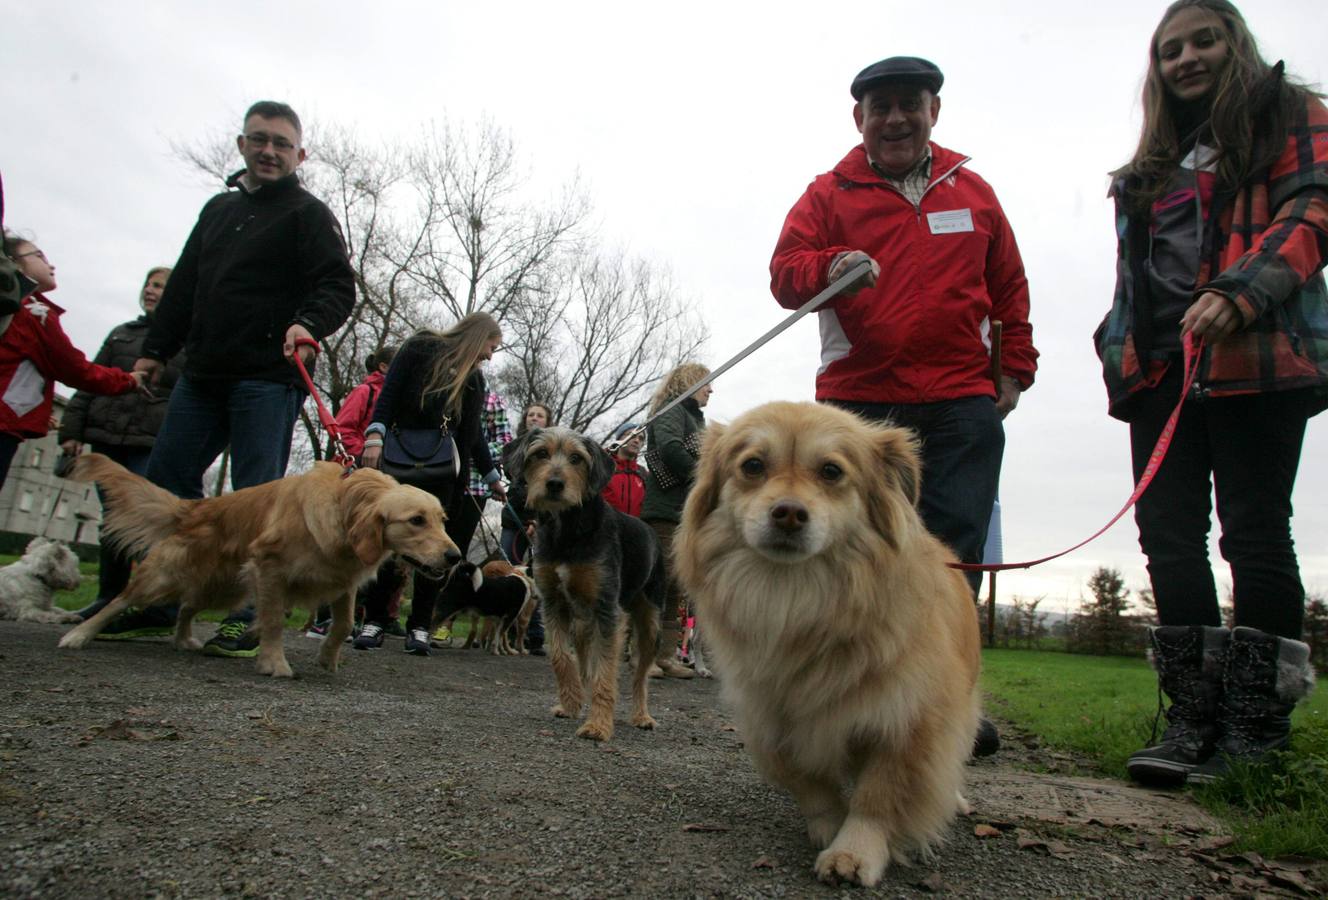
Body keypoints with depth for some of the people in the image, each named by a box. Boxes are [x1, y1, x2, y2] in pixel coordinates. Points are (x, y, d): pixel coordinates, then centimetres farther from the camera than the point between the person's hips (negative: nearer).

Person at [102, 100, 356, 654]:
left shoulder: (309, 213, 2)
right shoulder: (218, 208, 22)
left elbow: (338, 286, -9)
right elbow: (184, 285, 24)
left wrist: (310, 323, -29)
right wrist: (155, 350, 21)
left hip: (268, 379, -7)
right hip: (202, 374, 8)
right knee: (165, 482, 9)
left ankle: (250, 620, -2)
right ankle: (155, 605, 20)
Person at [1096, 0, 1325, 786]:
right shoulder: (1149, 171, 27)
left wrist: (1242, 292, -20)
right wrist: (1119, 350, 11)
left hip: (1256, 360, -5)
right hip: (1161, 367, 5)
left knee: (1255, 533, -7)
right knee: (1169, 534, -3)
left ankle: (1259, 729, 1)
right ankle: (1196, 720, 2)